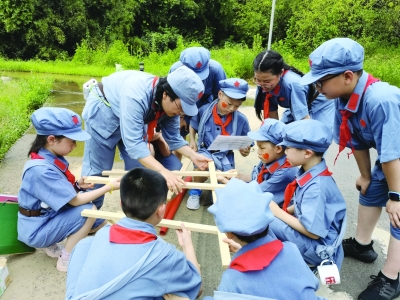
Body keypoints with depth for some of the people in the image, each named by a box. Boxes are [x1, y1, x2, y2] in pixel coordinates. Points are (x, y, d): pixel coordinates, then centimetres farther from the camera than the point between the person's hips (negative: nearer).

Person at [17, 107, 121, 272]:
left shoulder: (52, 159, -4)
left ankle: (50, 244, 15)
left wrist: (77, 185, -14)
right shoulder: (41, 169, -31)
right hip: (37, 230, -8)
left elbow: (64, 193, 4)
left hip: (49, 215, 8)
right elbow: (75, 201, -27)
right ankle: (66, 260, -7)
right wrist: (108, 187, -22)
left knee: (101, 224, 7)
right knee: (88, 210, -24)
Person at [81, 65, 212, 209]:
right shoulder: (136, 97, -41)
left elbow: (173, 137, -7)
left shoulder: (171, 103, -18)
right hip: (102, 110, -6)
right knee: (97, 169, -2)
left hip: (133, 118, 7)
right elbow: (133, 143, -46)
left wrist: (193, 155, -23)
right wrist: (163, 171, -53)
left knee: (138, 168, 4)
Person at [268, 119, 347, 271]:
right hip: (307, 234, 8)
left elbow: (313, 232, -26)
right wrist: (281, 211, -5)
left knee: (270, 222, -23)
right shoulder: (309, 174, -2)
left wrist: (278, 213, -19)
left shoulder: (317, 186, -28)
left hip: (320, 248, -8)